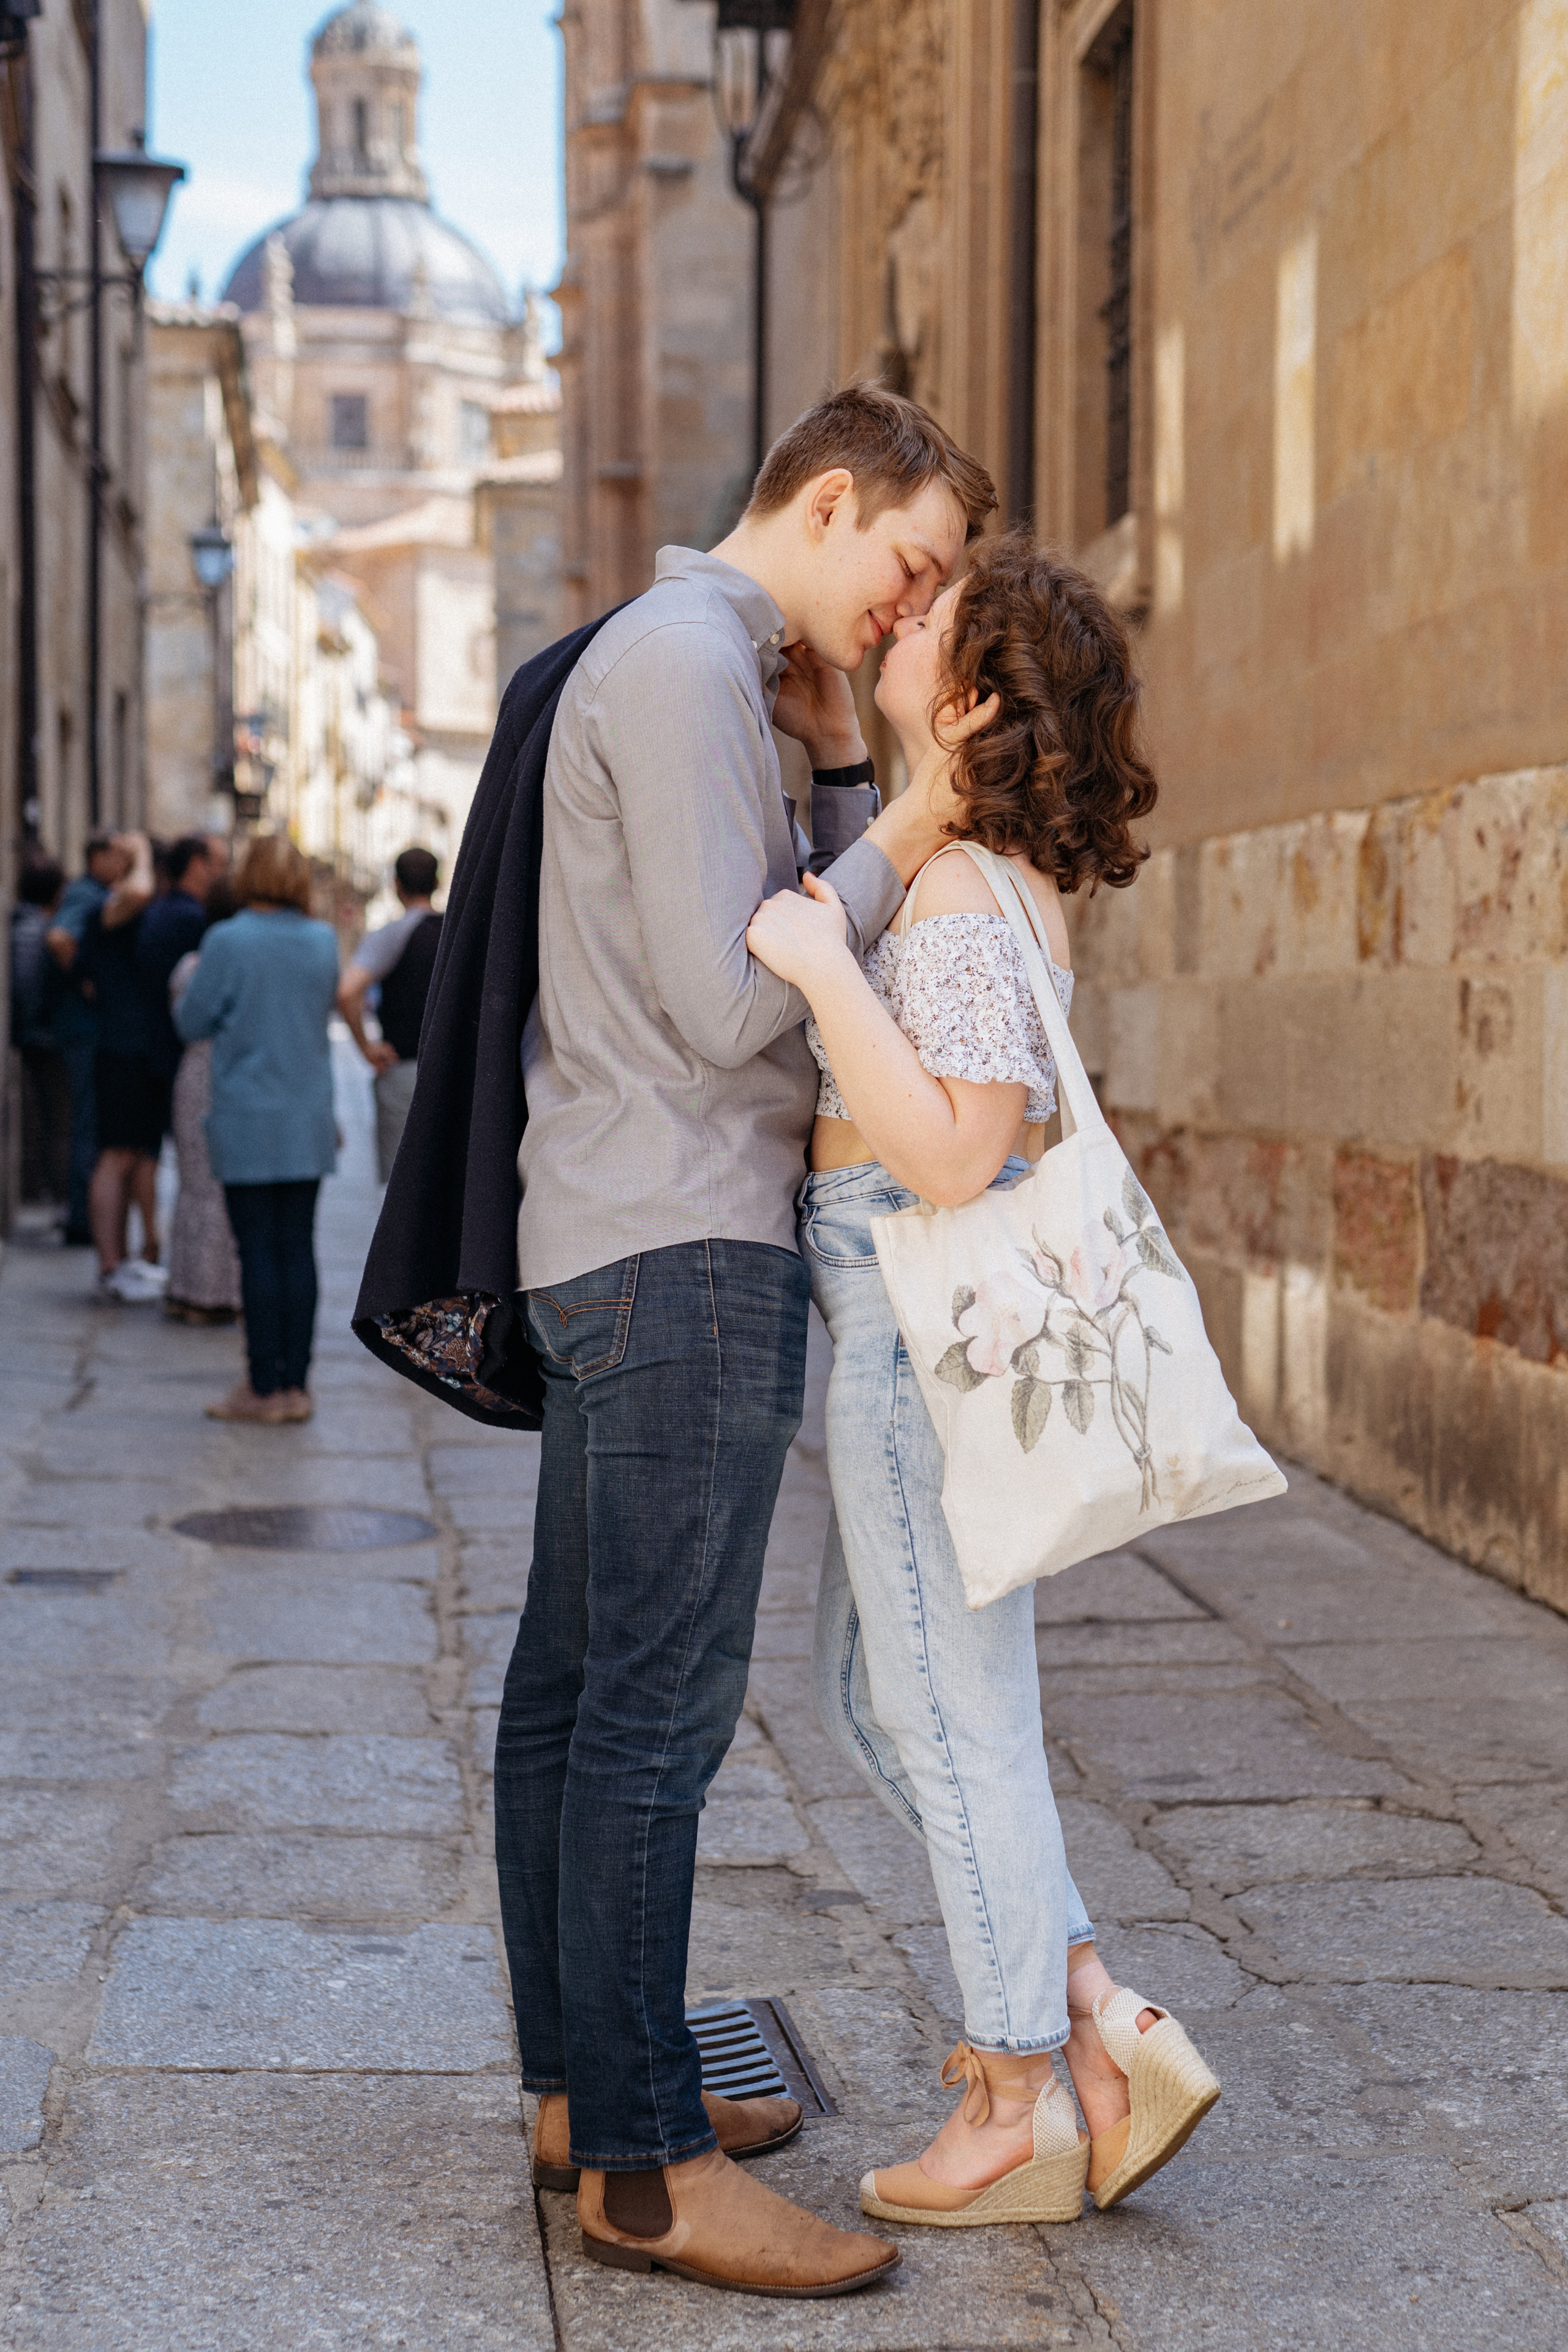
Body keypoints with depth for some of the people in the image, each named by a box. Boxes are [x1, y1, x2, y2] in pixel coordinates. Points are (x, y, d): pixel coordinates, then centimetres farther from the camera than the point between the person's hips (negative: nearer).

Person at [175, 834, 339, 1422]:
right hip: (309, 1121, 4)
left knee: (258, 1255, 0)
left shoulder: (227, 941, -11)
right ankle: (296, 1385, 9)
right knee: (298, 1250, 7)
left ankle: (265, 1389, 3)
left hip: (248, 1121, -4)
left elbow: (190, 1023, -3)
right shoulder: (324, 941, 3)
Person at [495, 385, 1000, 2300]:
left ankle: (585, 2085, 22)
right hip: (683, 1247, -11)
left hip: (617, 1253, 11)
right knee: (656, 1708, -8)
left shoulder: (693, 663, 21)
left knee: (572, 1690, 13)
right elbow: (729, 1008, -19)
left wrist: (837, 757, 10)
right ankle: (648, 2166, -2)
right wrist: (887, 855, -5)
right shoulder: (685, 657, -12)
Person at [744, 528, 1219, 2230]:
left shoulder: (964, 896, -19)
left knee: (957, 1724, 2)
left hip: (930, 1324, -10)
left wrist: (820, 966, -27)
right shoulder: (986, 866, 10)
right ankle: (1100, 2023, 18)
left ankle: (1018, 2114, 17)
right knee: (866, 1697, 17)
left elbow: (955, 1159, -27)